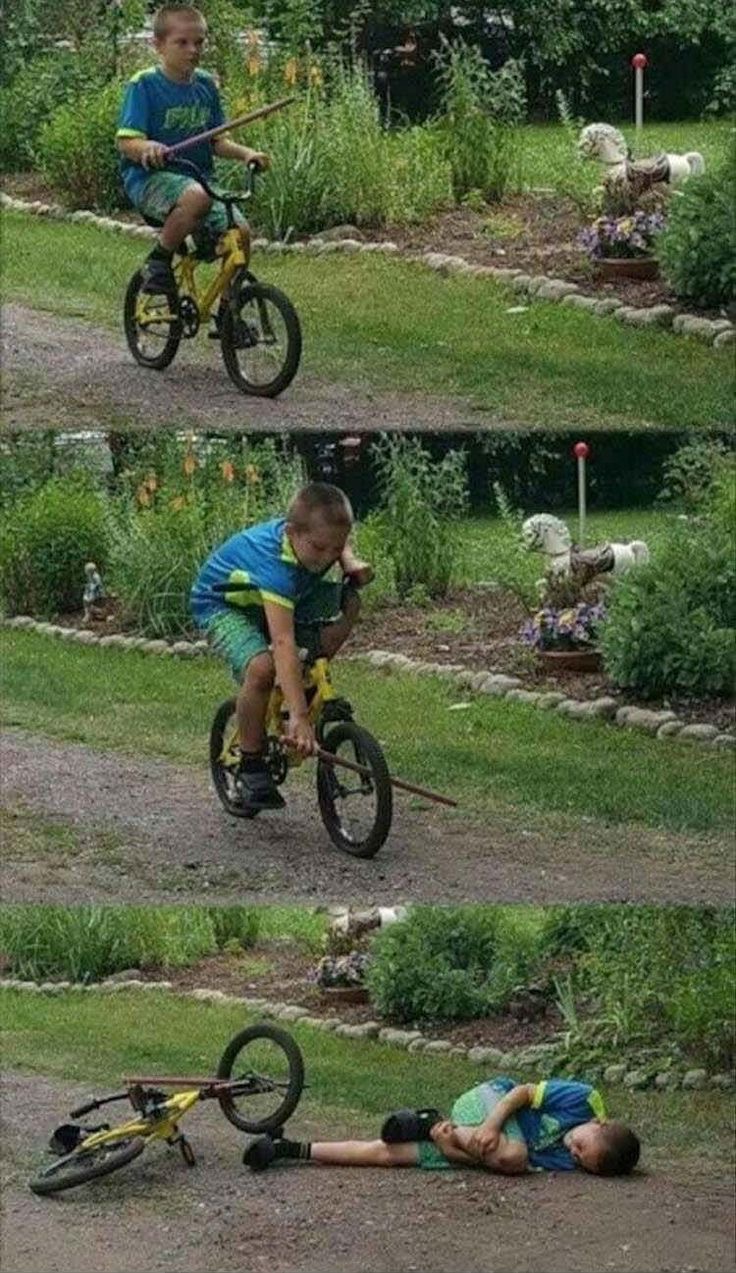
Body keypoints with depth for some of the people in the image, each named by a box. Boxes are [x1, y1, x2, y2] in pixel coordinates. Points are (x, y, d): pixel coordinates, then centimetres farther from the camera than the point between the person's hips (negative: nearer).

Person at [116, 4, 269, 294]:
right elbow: (126, 140, -14)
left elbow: (217, 141, 15)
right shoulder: (145, 85, -7)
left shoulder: (205, 85, 11)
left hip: (198, 177, 6)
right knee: (196, 196, -39)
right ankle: (158, 263, -17)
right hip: (150, 179, -6)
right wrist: (147, 148, -37)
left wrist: (244, 153, -5)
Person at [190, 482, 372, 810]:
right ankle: (251, 766, -15)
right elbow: (283, 642, -49)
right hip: (221, 602, -7)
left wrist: (350, 563, -14)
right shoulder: (275, 563, -42)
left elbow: (339, 544, 11)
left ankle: (313, 684, 6)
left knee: (346, 602, -11)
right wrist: (298, 717, -55)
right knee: (261, 666, -34)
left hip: (270, 598, 8)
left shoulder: (320, 535, -19)